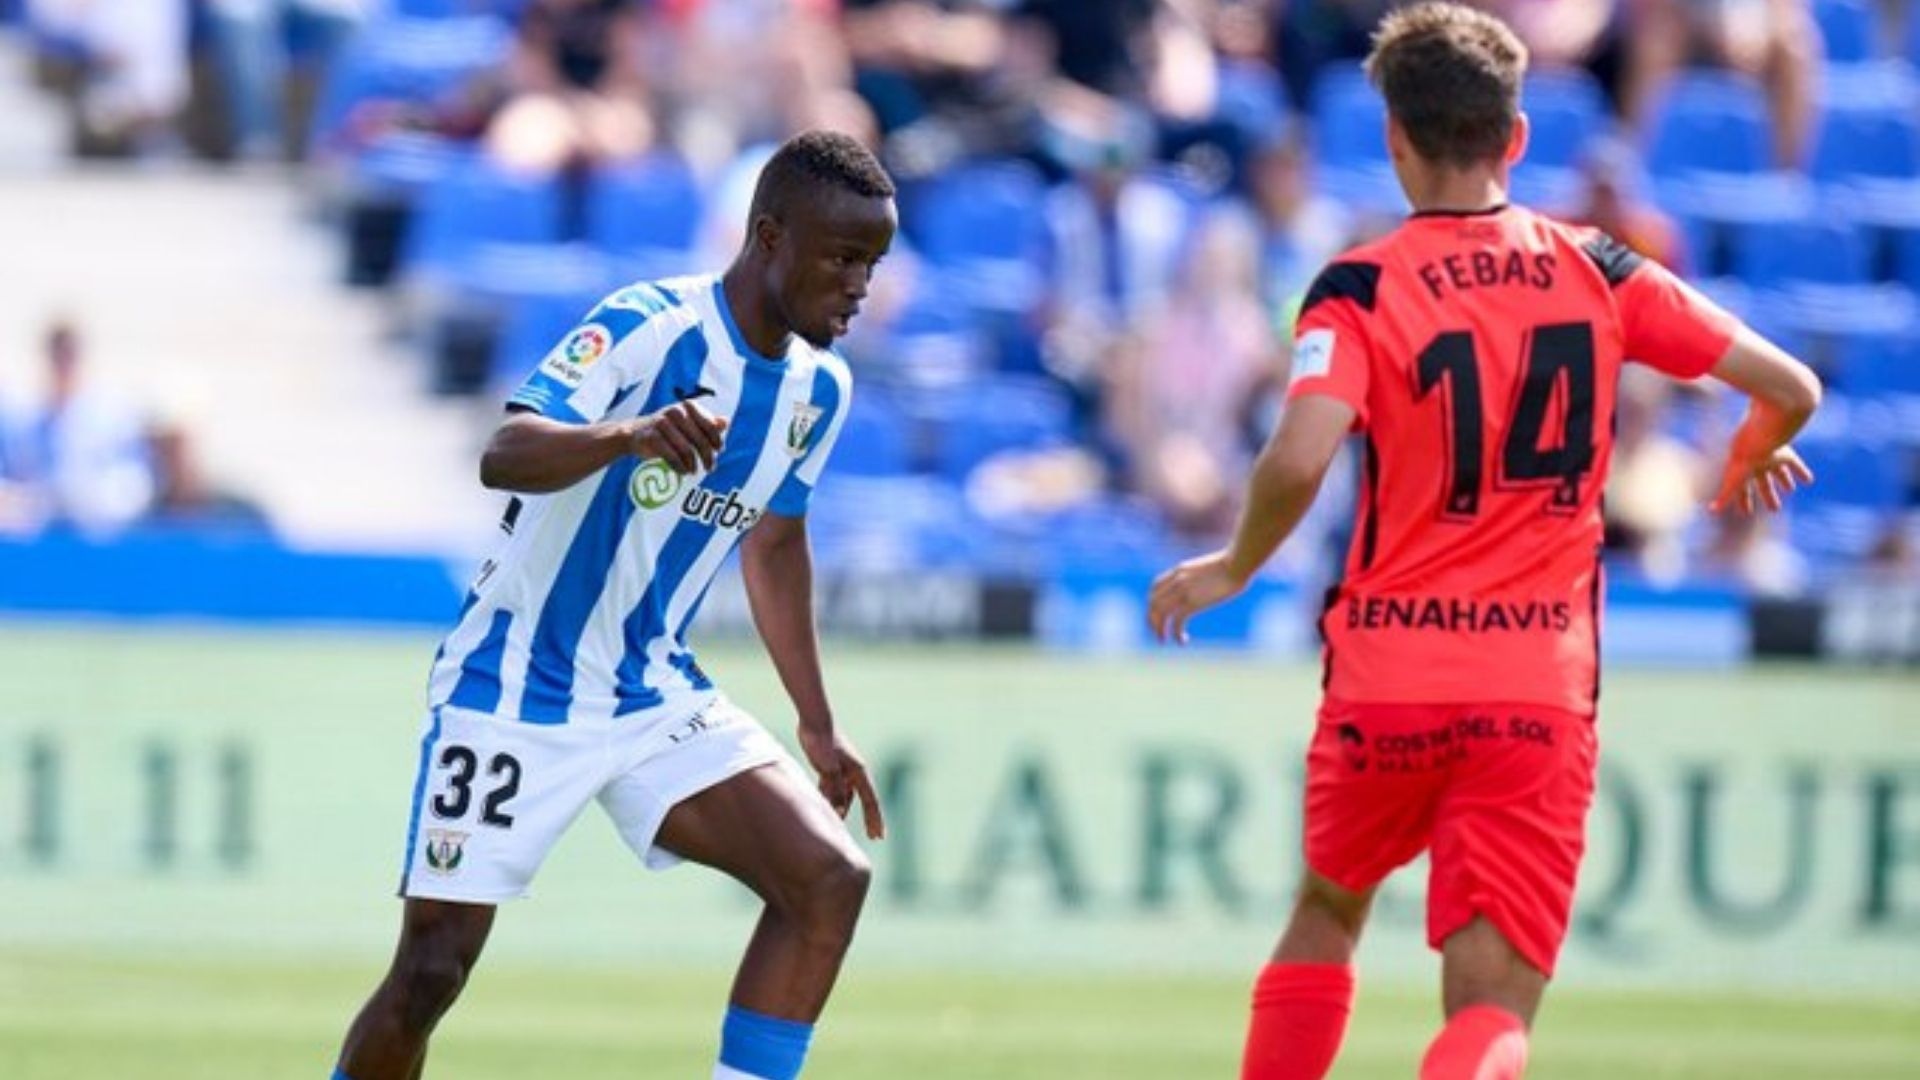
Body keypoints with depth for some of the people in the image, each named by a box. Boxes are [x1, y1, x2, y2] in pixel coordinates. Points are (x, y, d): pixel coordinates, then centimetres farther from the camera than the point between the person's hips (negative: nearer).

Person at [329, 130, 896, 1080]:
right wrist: (631, 434, -53)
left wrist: (818, 726, 22)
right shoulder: (648, 326, -19)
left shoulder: (819, 389, 3)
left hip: (655, 698, 6)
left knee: (830, 878, -13)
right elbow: (505, 456, -34)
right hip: (512, 695, -6)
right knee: (431, 972, -6)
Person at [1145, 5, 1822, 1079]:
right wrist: (1751, 458, 29)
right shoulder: (1598, 273, 3)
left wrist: (1232, 569, -4)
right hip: (1543, 689, 0)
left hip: (1387, 678, 0)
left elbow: (1298, 460, -23)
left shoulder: (1360, 290, -7)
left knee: (1328, 912, 28)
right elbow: (1791, 388, 6)